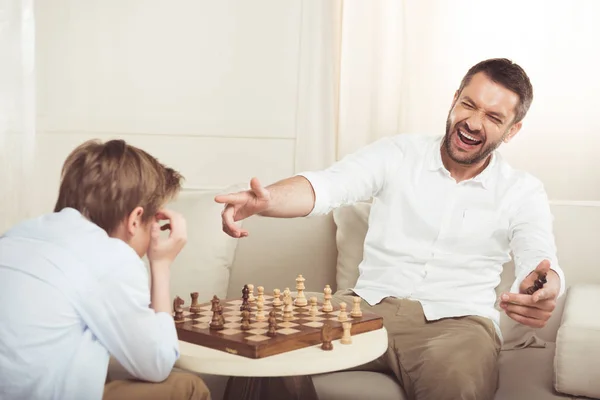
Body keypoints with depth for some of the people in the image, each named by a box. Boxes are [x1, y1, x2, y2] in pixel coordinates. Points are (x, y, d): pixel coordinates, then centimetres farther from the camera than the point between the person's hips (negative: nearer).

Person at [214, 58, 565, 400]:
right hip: (369, 306, 1)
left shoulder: (523, 193, 7)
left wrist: (545, 290, -35)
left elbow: (541, 263, -8)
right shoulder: (399, 153, 6)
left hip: (455, 321, -1)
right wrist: (265, 198, -32)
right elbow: (326, 185, -9)